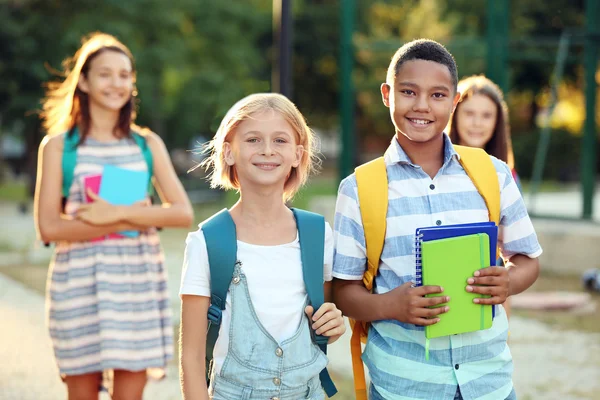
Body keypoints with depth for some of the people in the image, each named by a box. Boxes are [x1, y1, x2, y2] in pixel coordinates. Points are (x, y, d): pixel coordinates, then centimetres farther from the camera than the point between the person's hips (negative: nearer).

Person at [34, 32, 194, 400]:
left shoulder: (148, 144, 7)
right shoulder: (58, 146, 1)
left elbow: (184, 213, -2)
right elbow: (49, 227, -9)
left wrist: (118, 213, -15)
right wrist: (130, 222, -14)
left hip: (138, 279, 2)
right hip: (79, 280, -1)